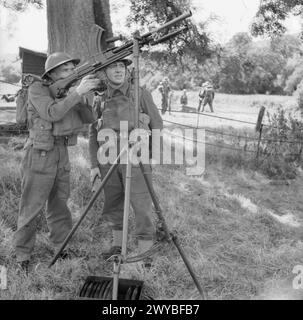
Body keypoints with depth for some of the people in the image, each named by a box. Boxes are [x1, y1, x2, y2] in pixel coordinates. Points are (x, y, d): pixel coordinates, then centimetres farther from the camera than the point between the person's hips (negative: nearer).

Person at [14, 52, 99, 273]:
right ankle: (23, 255, 13)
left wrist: (82, 97, -17)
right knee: (32, 206, 0)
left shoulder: (66, 90, 8)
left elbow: (87, 117, 1)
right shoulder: (37, 89, -10)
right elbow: (52, 114, -26)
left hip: (61, 153, 6)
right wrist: (77, 92, -33)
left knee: (60, 203, 12)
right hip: (40, 153, -6)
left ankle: (62, 247, 24)